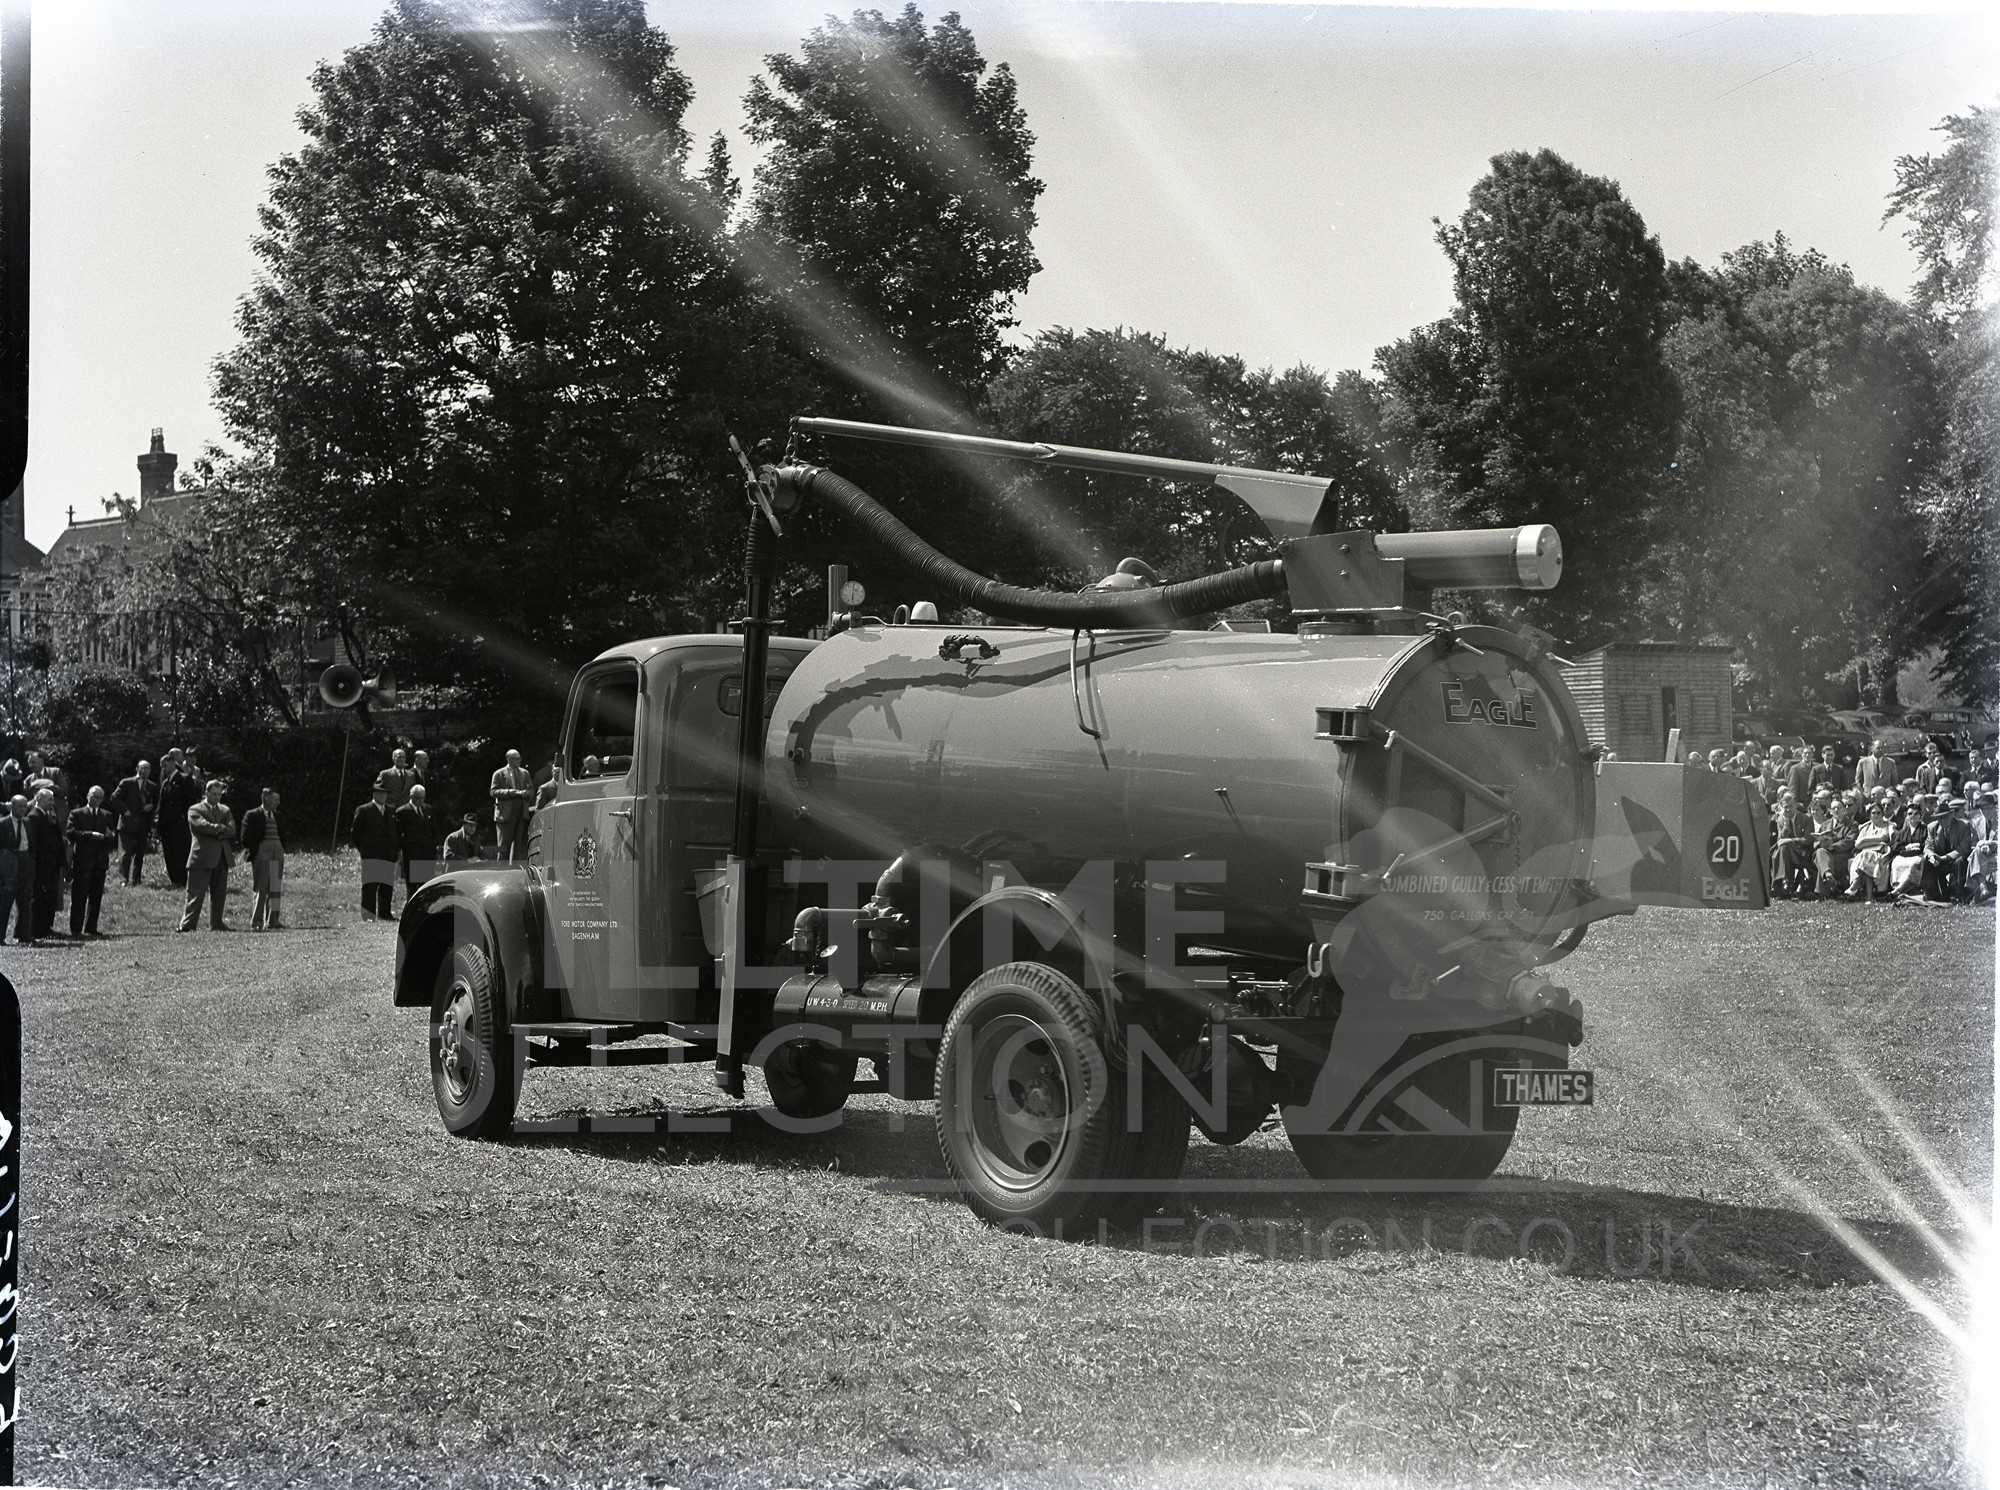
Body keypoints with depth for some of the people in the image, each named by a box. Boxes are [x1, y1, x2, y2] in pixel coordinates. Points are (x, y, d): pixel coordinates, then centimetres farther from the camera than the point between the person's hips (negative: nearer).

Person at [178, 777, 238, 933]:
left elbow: (231, 830, 5)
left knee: (220, 894, 7)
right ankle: (187, 924, -7)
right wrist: (222, 829, -10)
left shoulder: (225, 810, 19)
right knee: (196, 893, -7)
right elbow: (204, 826, -14)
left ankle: (216, 924, 14)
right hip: (202, 858, -5)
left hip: (222, 859, 5)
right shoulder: (195, 810, 3)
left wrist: (216, 830, -8)